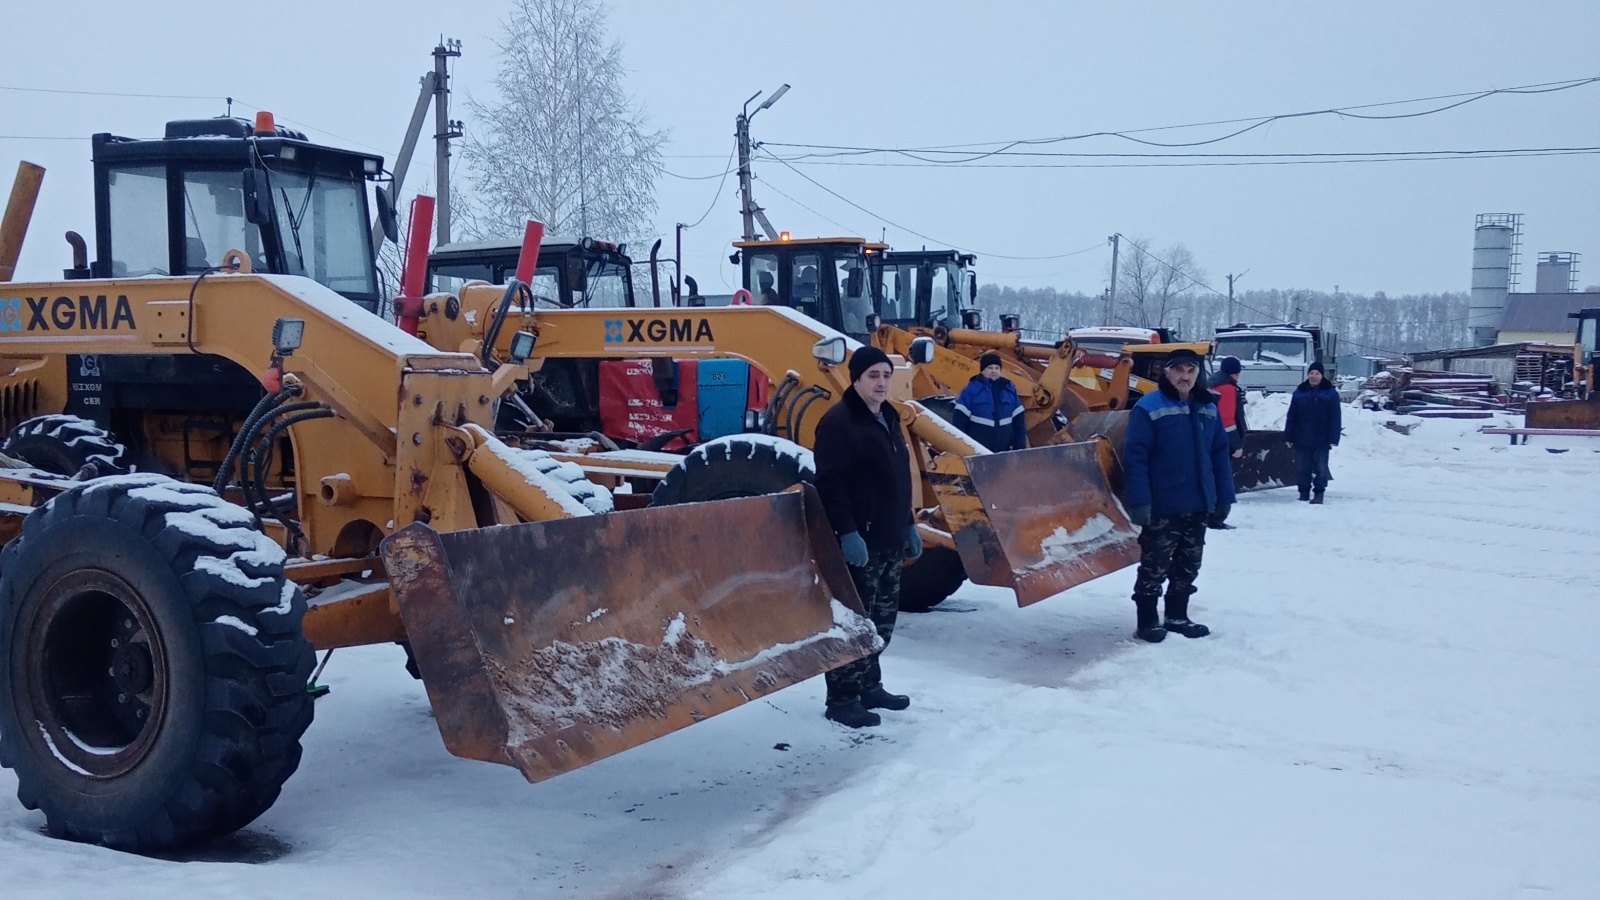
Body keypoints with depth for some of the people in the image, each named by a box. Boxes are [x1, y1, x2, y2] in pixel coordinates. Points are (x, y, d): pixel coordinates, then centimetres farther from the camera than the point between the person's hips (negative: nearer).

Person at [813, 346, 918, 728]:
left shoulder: (887, 418, 16)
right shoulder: (838, 422, -14)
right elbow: (830, 484, -21)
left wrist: (907, 525, 22)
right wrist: (847, 533, -26)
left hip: (888, 539, 9)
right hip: (859, 541, -9)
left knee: (882, 619, 16)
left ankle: (869, 686, 28)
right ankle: (842, 698, 1)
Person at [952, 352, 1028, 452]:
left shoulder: (1009, 389, 6)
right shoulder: (971, 390, -5)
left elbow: (1018, 420, 10)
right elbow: (960, 420, -6)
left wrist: (1020, 447, 6)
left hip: (1003, 451, 4)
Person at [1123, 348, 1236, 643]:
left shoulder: (1208, 409, 9)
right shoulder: (1148, 408, -11)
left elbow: (1220, 455, 14)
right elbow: (1135, 457, -15)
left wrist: (1224, 496, 9)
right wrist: (1139, 501, -21)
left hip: (1198, 505, 6)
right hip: (1162, 507, -6)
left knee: (1187, 567, 15)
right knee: (1155, 567, 1)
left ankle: (1177, 616, 29)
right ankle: (1147, 622, 11)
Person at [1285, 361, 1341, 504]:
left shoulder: (1330, 393, -1)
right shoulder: (1300, 392, 7)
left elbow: (1335, 418, -5)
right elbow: (1291, 416, 7)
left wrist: (1333, 438, -11)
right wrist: (1289, 437, 3)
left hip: (1321, 440, -3)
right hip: (1303, 439, 3)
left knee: (1321, 468, 1)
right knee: (1304, 468, 9)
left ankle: (1319, 493, 6)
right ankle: (1304, 492, 16)